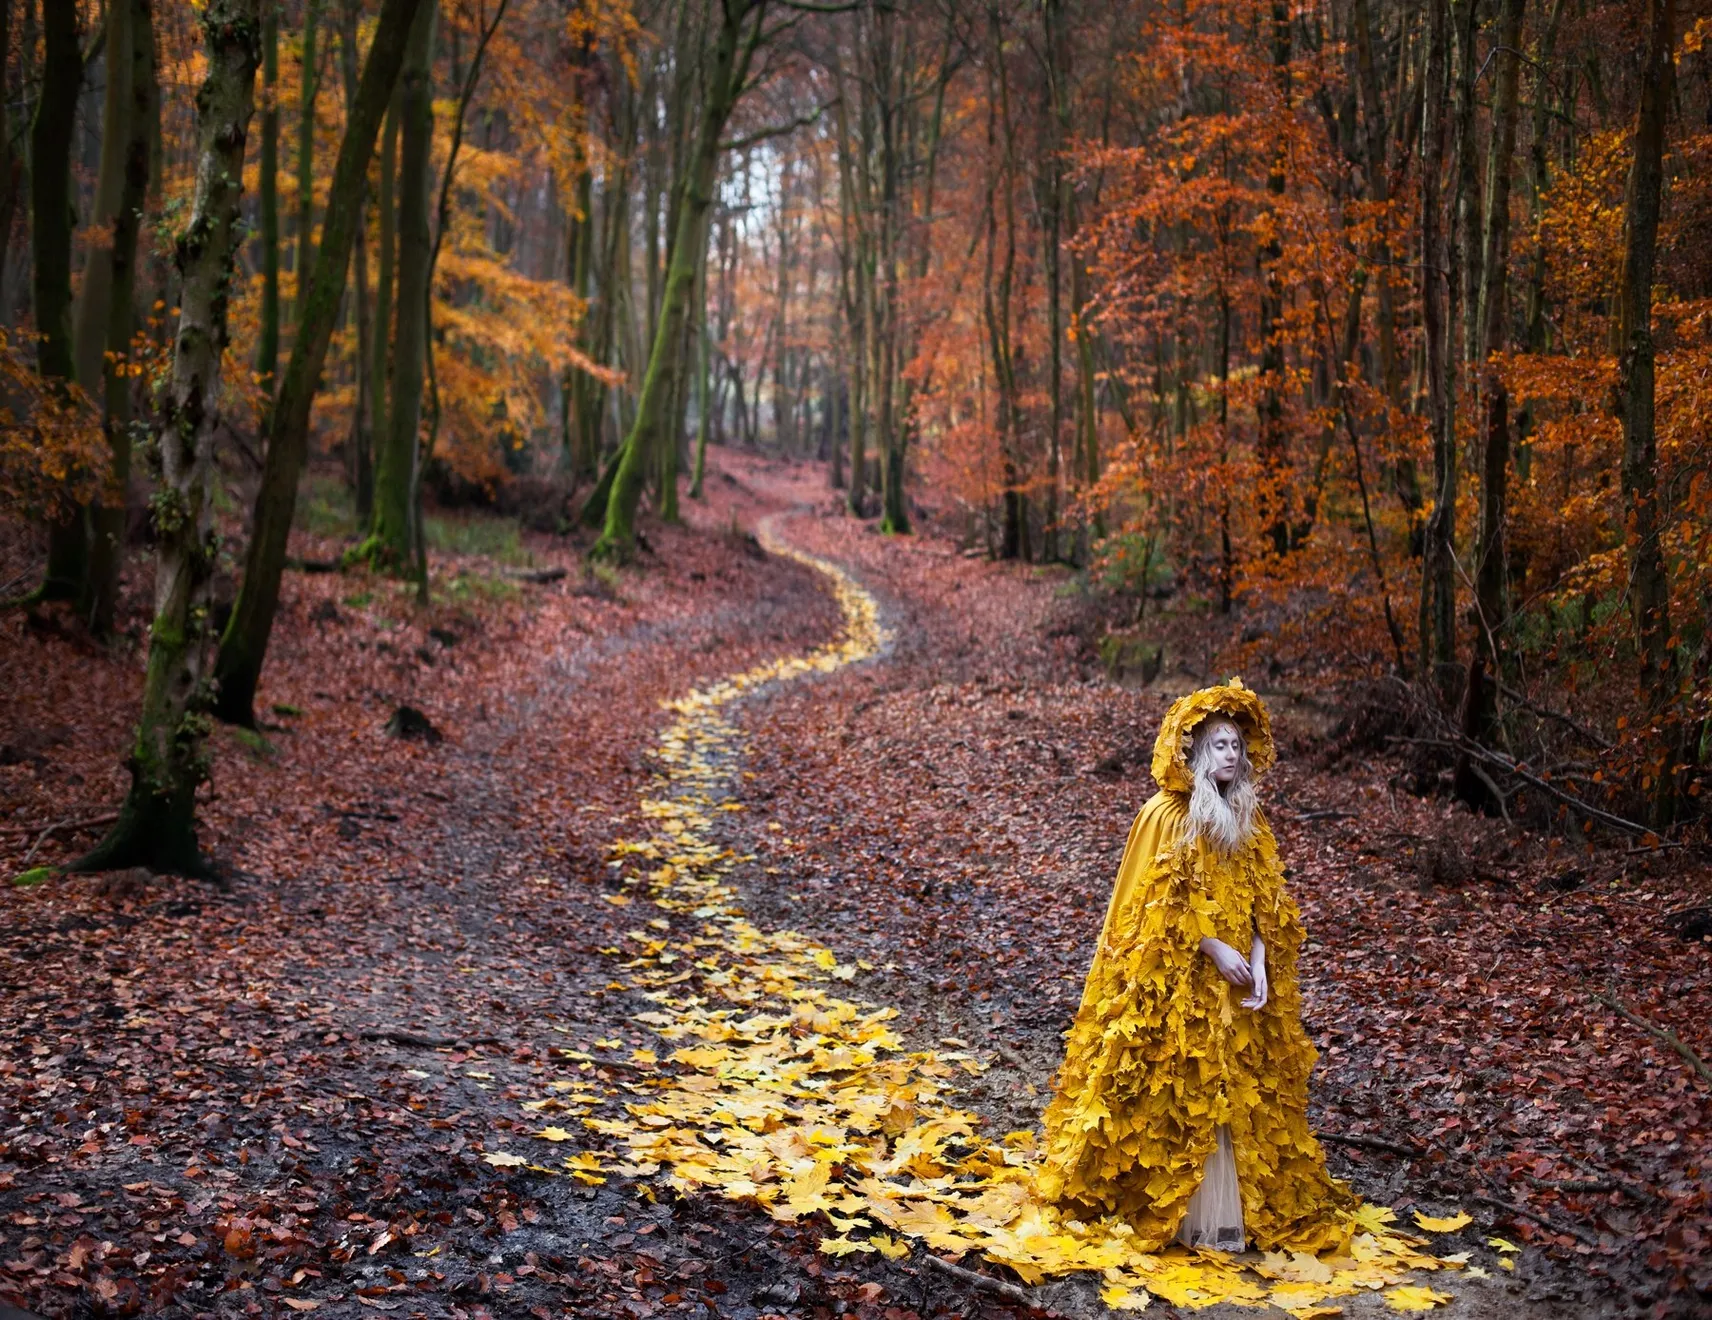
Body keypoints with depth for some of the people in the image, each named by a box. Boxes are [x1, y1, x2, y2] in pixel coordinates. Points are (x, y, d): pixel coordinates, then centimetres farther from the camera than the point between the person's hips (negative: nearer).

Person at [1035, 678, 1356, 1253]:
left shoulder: (1247, 821, 10)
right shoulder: (1165, 816, -9)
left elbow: (1263, 903, 11)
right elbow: (1155, 905, -12)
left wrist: (1259, 957, -5)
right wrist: (1214, 949, -17)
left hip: (1236, 985, 6)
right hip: (1176, 985, -6)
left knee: (1239, 1093, 6)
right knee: (1180, 1094, -4)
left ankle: (1244, 1204, 13)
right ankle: (1167, 1207, 4)